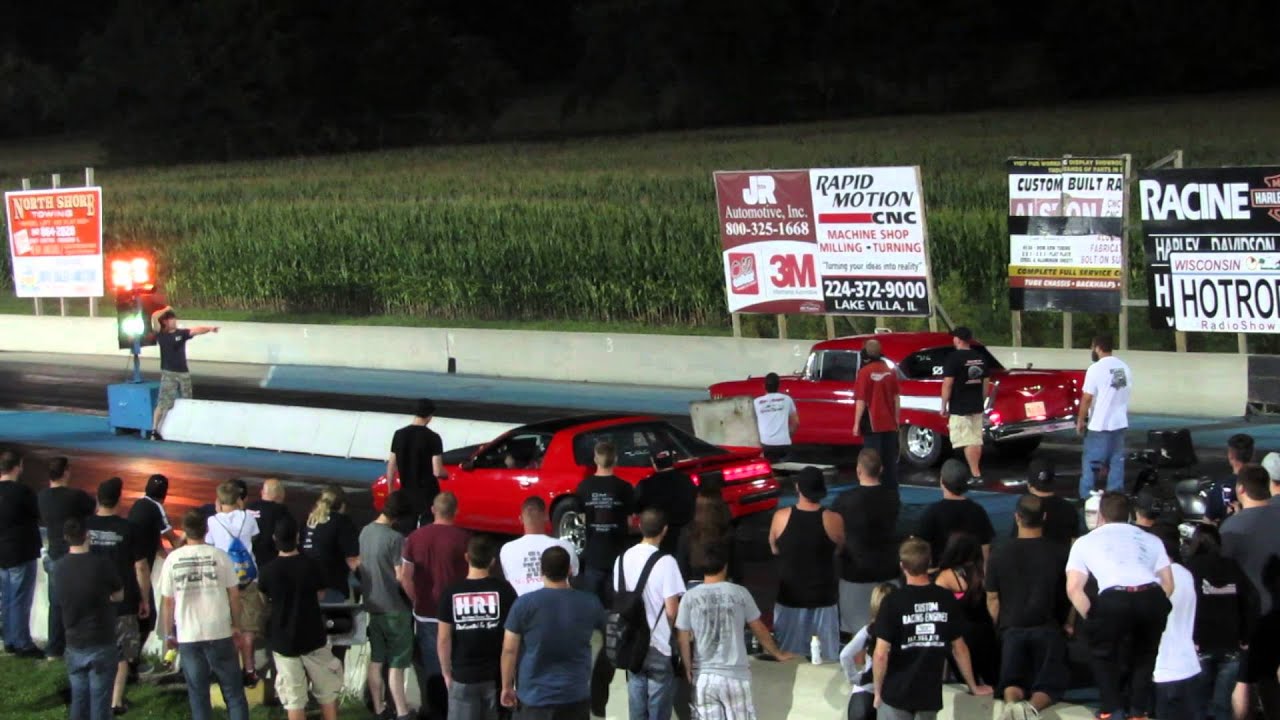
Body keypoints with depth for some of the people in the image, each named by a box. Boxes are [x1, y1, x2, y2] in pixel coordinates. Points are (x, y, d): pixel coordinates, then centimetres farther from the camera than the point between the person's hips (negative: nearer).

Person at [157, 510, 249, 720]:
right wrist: (235, 624, 10)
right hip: (219, 632, -1)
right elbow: (234, 594, -2)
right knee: (233, 691, 7)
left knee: (198, 694, 8)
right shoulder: (219, 556, -5)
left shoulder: (173, 559, -3)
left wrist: (168, 633, 10)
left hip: (188, 636, 1)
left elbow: (168, 602, 0)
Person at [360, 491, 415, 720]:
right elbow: (401, 577, -19)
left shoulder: (365, 532, 1)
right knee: (396, 664, 0)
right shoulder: (395, 538, -21)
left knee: (376, 660, 14)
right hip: (394, 608, -7)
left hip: (372, 605, 7)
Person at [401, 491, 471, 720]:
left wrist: (417, 600, 13)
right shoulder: (463, 539, -12)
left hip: (425, 614, 3)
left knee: (430, 667, 14)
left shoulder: (416, 537, -1)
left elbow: (405, 576, 2)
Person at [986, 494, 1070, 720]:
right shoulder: (1060, 552, -2)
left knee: (1013, 681, 7)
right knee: (1049, 684, 2)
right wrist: (1068, 625, 23)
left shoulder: (999, 555, 0)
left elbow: (992, 599, 5)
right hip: (1048, 629, -1)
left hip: (1012, 629, 1)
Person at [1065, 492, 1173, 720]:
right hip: (1152, 599, 2)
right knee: (1143, 655, 27)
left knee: (1104, 654, 23)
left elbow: (1074, 588, 11)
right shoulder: (1150, 539, 30)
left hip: (1114, 600, -2)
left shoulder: (1085, 541, 24)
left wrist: (1093, 620, 18)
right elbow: (1168, 584, 22)